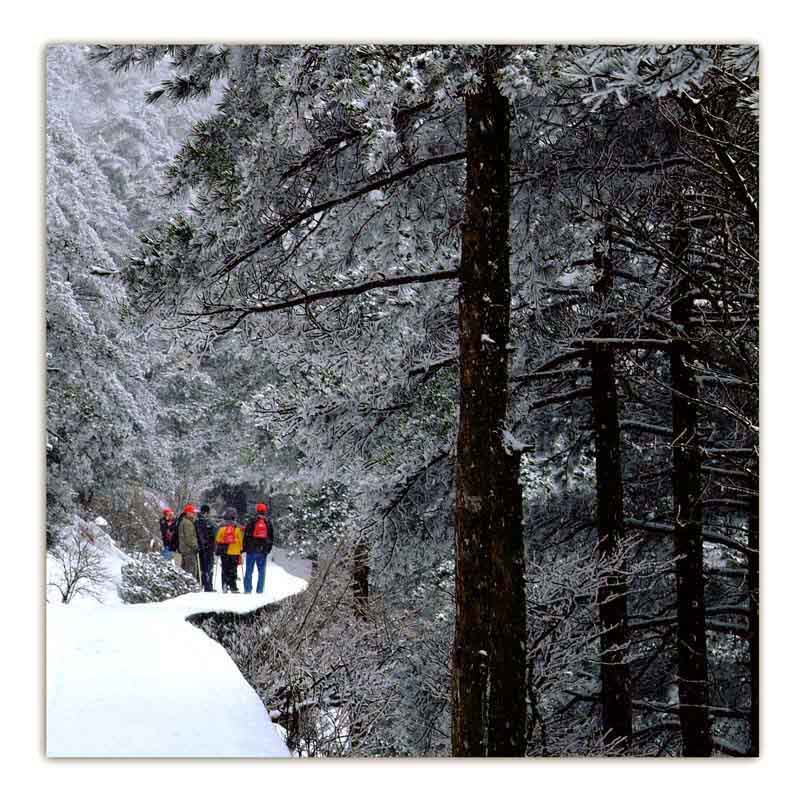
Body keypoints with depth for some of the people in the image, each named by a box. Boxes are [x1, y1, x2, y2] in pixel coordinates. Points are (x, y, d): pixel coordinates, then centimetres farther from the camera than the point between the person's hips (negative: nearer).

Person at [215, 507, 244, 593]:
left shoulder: (221, 527, -3)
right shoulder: (237, 528, -3)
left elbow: (217, 540, 2)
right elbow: (241, 540, 1)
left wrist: (218, 549, 15)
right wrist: (240, 551, 11)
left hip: (224, 552, 0)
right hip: (235, 552, 0)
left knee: (225, 570, 8)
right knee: (233, 570, 5)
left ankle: (225, 585, -1)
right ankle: (233, 587, 2)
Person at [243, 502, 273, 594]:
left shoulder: (252, 521, -3)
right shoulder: (268, 522, 6)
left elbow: (246, 535, -3)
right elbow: (271, 537, 12)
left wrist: (245, 548, 3)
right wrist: (268, 549, 19)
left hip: (251, 549, -2)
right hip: (263, 550, 2)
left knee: (249, 571, 3)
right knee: (262, 571, 6)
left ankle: (248, 589, 0)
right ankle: (259, 590, 1)